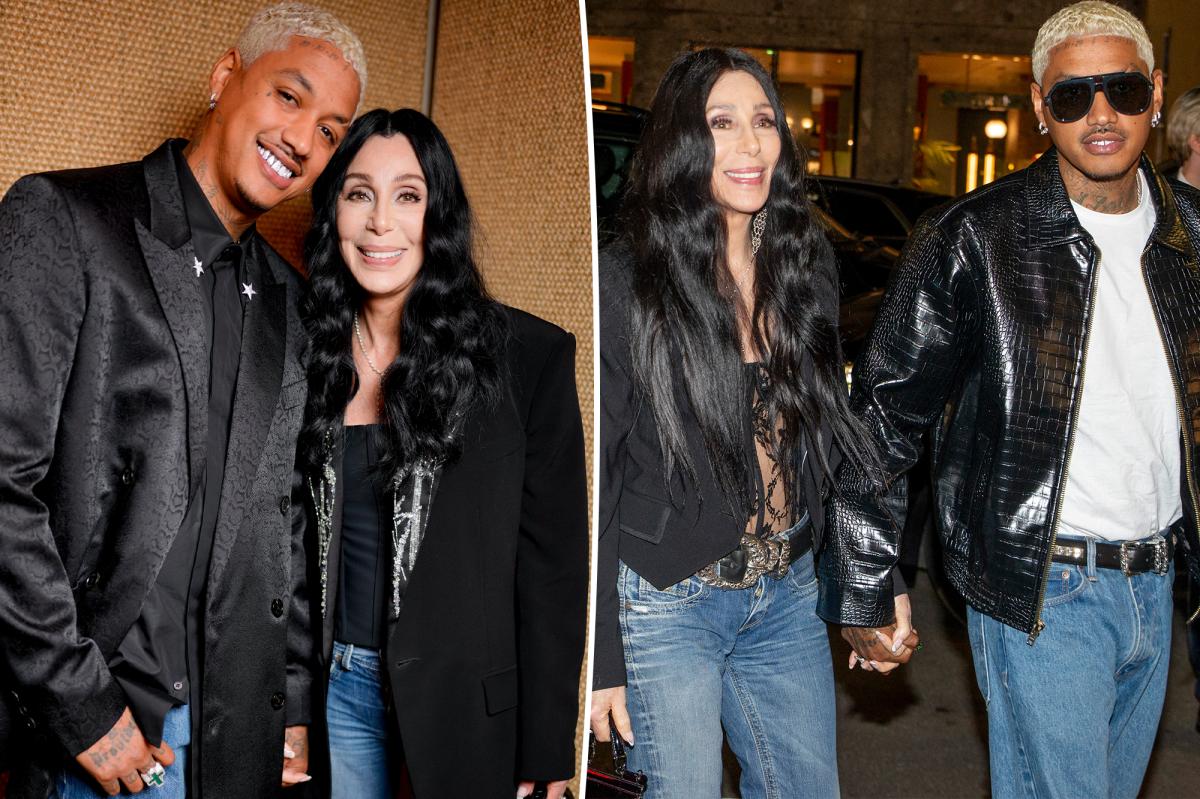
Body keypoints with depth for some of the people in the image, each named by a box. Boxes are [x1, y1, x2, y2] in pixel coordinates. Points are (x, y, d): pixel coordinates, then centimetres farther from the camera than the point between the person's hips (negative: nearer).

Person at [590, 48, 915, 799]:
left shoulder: (805, 265, 4)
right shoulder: (626, 282, -12)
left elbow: (836, 436, 12)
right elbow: (591, 475, -10)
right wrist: (600, 657, -10)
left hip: (788, 596, 5)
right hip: (666, 607, -5)